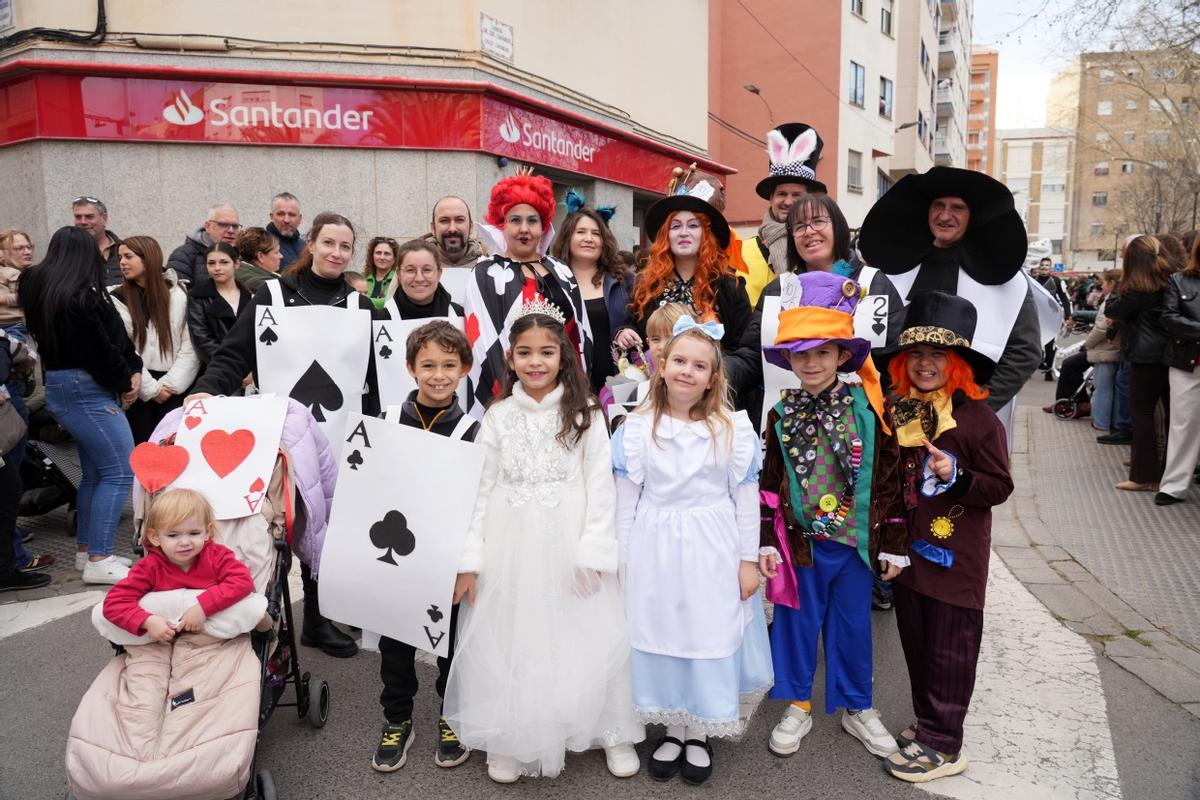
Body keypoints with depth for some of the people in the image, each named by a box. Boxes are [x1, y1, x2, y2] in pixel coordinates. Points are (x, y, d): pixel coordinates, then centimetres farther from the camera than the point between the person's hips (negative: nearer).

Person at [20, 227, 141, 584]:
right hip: (86, 390, -10)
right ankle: (98, 560, -5)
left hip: (64, 389, 10)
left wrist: (133, 371, -1)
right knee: (120, 472, -8)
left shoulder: (42, 288, 13)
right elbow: (100, 350, -19)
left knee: (94, 472, 17)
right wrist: (124, 383, -3)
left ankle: (86, 550, 25)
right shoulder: (79, 296, -18)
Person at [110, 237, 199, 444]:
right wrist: (151, 388, -8)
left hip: (175, 389, 0)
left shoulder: (179, 295, 4)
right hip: (138, 390, 0)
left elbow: (190, 345, 0)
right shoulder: (117, 299, 3)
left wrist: (171, 384, -9)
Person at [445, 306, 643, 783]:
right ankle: (510, 739, 30)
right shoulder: (498, 417, 3)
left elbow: (600, 487, -3)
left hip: (569, 545, -1)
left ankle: (612, 732, 27)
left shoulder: (585, 414, -1)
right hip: (510, 546, 2)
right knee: (507, 641, 9)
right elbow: (482, 489, 2)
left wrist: (593, 551, -11)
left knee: (587, 637, 5)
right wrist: (470, 560, -1)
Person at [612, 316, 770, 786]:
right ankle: (673, 729, 32)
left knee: (710, 636, 9)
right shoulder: (637, 427, -3)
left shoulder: (734, 427, -6)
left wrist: (749, 559, -2)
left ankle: (700, 734, 30)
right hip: (654, 549, 1)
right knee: (659, 635, 11)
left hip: (713, 552, -1)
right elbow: (626, 499, 1)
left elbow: (746, 499, -1)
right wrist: (621, 559, 3)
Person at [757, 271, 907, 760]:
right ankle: (798, 705, 31)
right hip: (800, 540, 1)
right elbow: (769, 483, 0)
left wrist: (893, 544, 0)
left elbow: (889, 481, -2)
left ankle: (858, 707, 35)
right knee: (797, 620, 12)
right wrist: (767, 541, -2)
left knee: (852, 623, 14)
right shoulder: (781, 415, -4)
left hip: (856, 540, 0)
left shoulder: (868, 409, -6)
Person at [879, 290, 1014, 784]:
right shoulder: (897, 412, 3)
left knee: (949, 650, 4)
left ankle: (942, 746, 16)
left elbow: (1000, 486, -10)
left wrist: (957, 476, -25)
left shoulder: (978, 418, -12)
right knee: (915, 643, 16)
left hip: (955, 557, -5)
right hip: (908, 551, 6)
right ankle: (928, 722, 34)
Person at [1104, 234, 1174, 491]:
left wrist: (1121, 283, 3)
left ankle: (1145, 476, 1)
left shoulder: (1138, 287, -14)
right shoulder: (1170, 282, 7)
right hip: (1170, 354, 8)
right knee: (1171, 412, 12)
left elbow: (1112, 310, -6)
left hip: (1146, 357, -7)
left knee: (1141, 413, -1)